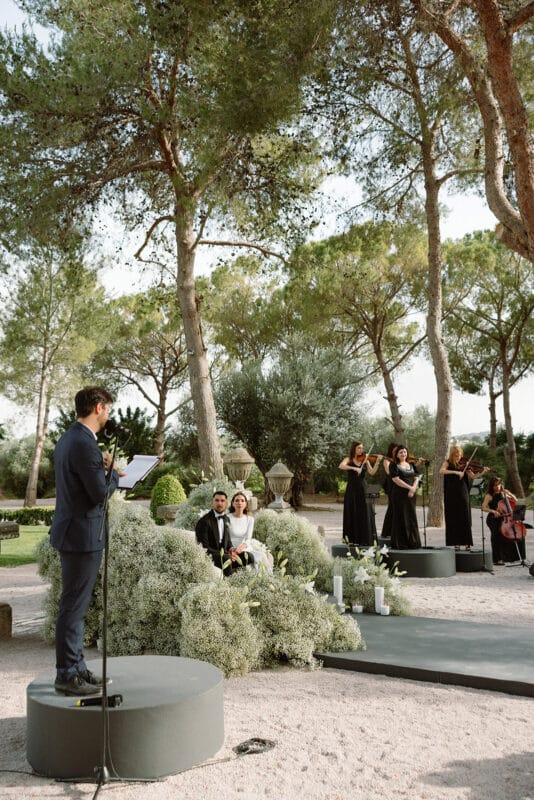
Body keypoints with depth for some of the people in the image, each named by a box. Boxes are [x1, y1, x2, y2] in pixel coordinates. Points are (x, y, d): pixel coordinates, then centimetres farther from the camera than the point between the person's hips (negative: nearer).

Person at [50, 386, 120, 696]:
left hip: (73, 531, 11)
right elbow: (101, 492, -20)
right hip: (83, 535, -11)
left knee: (76, 605, 16)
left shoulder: (68, 439, 11)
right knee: (73, 607, -1)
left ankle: (77, 667, 26)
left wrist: (104, 469, 11)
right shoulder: (85, 444, -20)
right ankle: (67, 676, 8)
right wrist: (113, 471, -3)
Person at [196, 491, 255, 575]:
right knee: (226, 559, -36)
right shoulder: (204, 521, -13)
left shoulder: (226, 519, 12)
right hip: (209, 556, -7)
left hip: (224, 553, 7)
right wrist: (224, 554, -22)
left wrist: (231, 549, -4)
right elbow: (204, 548, -16)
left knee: (249, 557, -10)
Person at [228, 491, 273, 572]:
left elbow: (248, 538, -2)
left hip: (245, 548, 5)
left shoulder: (249, 519, 6)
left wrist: (243, 546, -24)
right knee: (259, 557, -27)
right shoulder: (228, 518, -6)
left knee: (263, 556, -22)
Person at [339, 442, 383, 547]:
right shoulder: (349, 459, 2)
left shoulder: (365, 460, 8)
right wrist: (354, 468, -31)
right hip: (352, 490, -2)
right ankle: (352, 539, 10)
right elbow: (341, 466, -19)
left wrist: (377, 462, -18)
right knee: (352, 515, 2)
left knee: (365, 514, -2)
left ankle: (365, 540, 0)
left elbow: (372, 472, -5)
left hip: (363, 490, 2)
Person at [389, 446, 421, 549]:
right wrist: (409, 487, -17)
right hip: (399, 495, -5)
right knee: (400, 519, -4)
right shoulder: (394, 466, -2)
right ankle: (400, 544, 1)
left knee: (411, 518, 5)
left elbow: (416, 478, 9)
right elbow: (396, 480, -13)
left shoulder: (412, 465, 16)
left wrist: (413, 488, -10)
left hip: (411, 495, 5)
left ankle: (412, 543, 10)